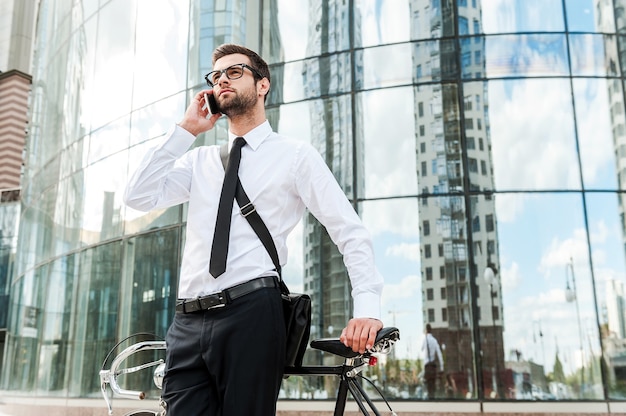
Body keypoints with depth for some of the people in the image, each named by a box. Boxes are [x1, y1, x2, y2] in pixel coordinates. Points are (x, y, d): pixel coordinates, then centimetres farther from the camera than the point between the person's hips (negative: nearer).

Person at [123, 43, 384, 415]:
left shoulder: (295, 155, 6)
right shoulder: (199, 160, 20)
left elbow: (351, 233, 0)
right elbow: (139, 197, 6)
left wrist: (367, 308, -13)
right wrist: (185, 130, 7)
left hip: (251, 316, -4)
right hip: (188, 323, 4)